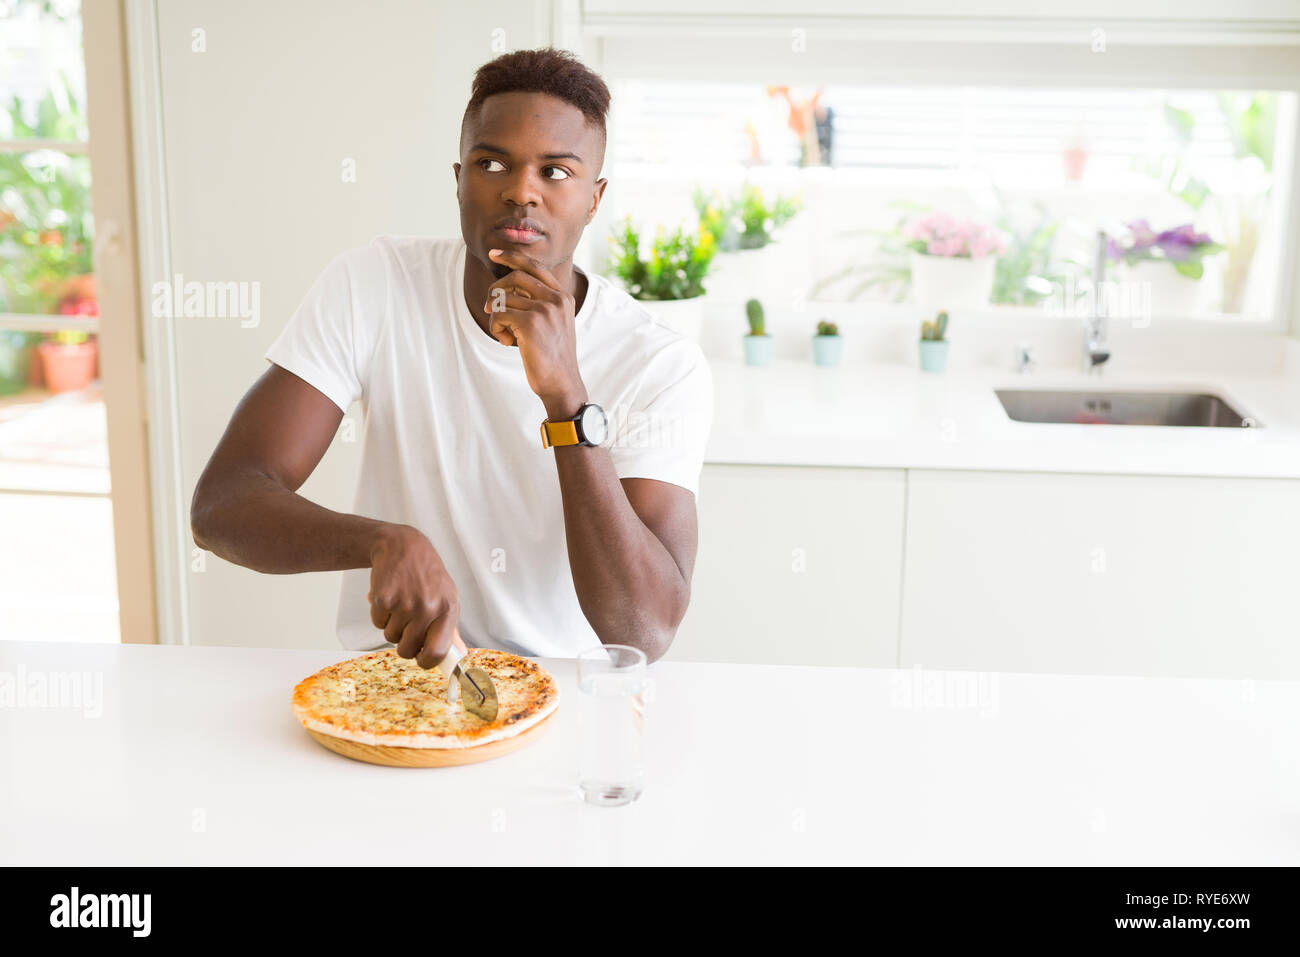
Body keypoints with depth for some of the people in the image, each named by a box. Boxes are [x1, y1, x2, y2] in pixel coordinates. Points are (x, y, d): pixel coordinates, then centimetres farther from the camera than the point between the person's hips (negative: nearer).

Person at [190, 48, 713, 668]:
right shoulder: (369, 286, -8)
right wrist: (388, 540, -34)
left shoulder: (664, 368, -13)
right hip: (385, 670, 1)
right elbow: (218, 505, -15)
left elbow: (643, 635, -22)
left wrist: (566, 395, -30)